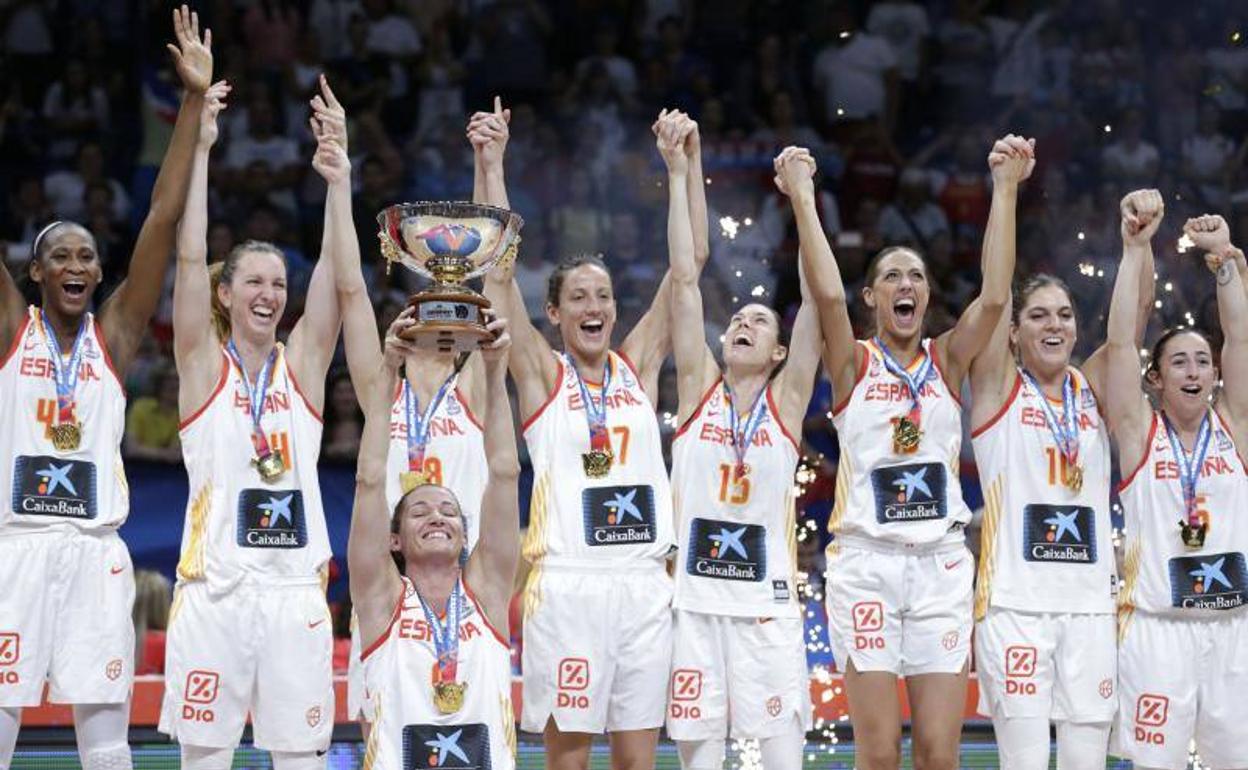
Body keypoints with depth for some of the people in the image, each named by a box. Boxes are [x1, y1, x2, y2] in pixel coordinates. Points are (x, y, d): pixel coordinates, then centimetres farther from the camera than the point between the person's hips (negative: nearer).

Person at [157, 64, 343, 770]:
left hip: (296, 588, 2)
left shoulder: (303, 363, 10)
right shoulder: (203, 363, 4)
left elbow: (335, 269, 0)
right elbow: (191, 257, -5)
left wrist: (334, 173, -8)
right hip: (215, 588, -2)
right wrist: (201, 148, -8)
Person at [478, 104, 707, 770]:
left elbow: (691, 259, 11)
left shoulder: (638, 365, 13)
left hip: (644, 582, 4)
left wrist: (689, 162, 6)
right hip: (568, 582, -3)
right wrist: (491, 164, -12)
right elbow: (500, 270, -5)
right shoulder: (541, 372, 4)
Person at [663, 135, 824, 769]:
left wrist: (802, 197, -6)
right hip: (694, 598, 1)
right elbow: (684, 279, 2)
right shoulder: (699, 389, 8)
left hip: (767, 602, -1)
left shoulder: (787, 398, 6)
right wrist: (678, 177, -2)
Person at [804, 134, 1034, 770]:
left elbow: (994, 297, -7)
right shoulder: (853, 364, 4)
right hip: (866, 561, -2)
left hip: (941, 562, 2)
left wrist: (1006, 189, -11)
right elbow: (828, 295, -15)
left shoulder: (947, 360, 9)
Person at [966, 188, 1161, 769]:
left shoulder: (1093, 389, 12)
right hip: (1014, 604, -3)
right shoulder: (998, 387, 4)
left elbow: (1135, 309, 1)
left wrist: (1140, 237, -16)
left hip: (1090, 604, 3)